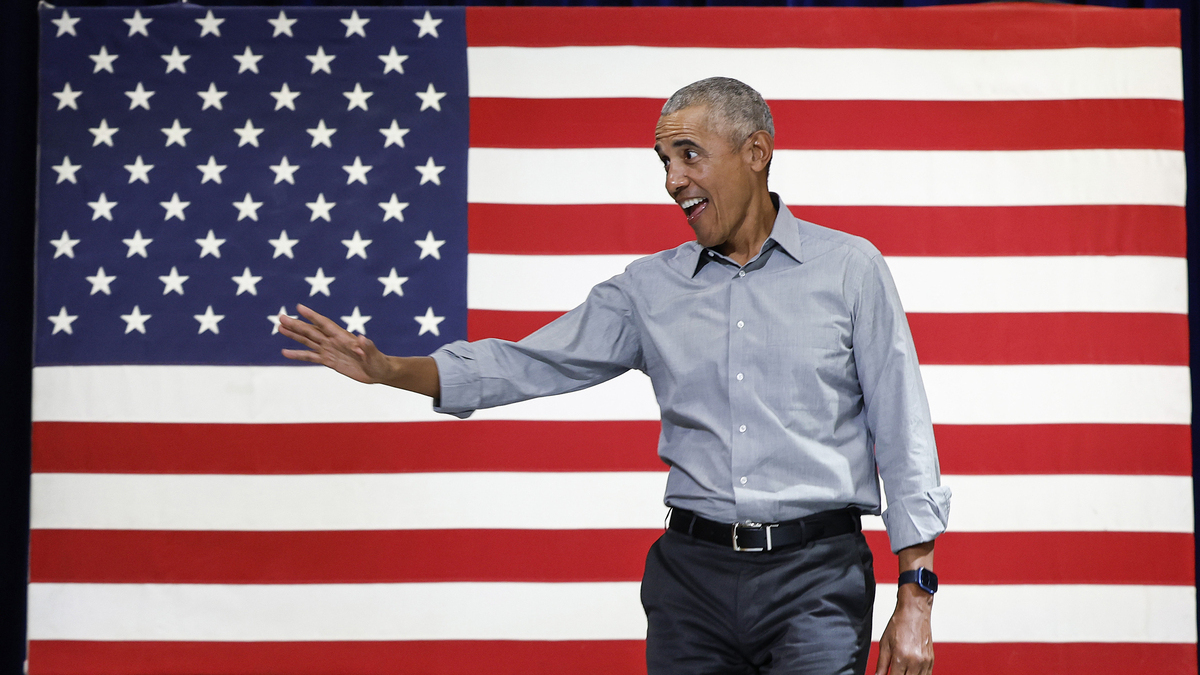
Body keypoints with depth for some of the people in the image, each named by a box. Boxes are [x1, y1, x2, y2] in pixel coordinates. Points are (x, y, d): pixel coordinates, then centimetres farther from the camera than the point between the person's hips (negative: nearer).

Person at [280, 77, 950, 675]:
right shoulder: (650, 287, 10)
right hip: (692, 570, 3)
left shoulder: (850, 269, 1)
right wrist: (386, 368, -4)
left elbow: (902, 436, 0)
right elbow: (526, 365, 8)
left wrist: (915, 595, -6)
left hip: (815, 578, -3)